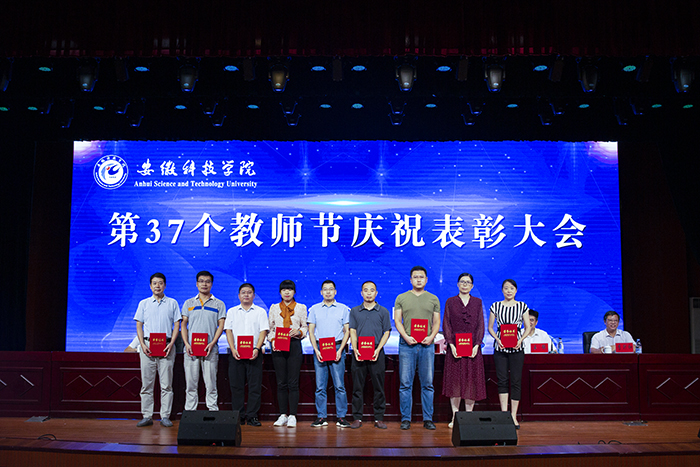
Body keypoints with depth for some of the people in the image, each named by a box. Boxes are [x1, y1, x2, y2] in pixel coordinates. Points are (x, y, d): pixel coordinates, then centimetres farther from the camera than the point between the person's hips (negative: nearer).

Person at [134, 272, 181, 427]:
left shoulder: (172, 303, 9)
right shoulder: (144, 303, 13)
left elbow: (176, 325, 6)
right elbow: (139, 326, 9)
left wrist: (171, 344, -8)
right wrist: (142, 344, -5)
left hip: (166, 346, -1)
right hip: (147, 345, 1)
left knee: (166, 384, -1)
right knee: (146, 383, 1)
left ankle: (165, 416, 4)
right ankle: (147, 416, 8)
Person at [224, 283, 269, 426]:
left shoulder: (260, 312, 9)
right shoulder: (232, 311, 13)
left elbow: (263, 331, 1)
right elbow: (228, 331, 6)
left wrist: (257, 349, -13)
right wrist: (233, 349, -8)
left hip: (254, 353, -1)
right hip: (235, 352, 1)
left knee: (255, 385, -3)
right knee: (236, 385, 1)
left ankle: (252, 416, 4)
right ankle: (238, 416, 8)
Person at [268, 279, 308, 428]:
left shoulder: (301, 307, 9)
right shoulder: (274, 308, 13)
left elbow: (305, 328, 9)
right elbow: (270, 328, 13)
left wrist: (298, 332, -12)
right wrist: (273, 340, -4)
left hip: (294, 345, -1)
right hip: (278, 347, 2)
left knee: (293, 382, -4)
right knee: (281, 382, 2)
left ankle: (292, 416, 0)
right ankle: (283, 415, 9)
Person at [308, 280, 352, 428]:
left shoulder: (343, 309, 7)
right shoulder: (314, 309, 10)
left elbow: (347, 331, 5)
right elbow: (311, 331, 8)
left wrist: (340, 350, -7)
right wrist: (316, 350, -5)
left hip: (337, 348, -1)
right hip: (319, 348, 1)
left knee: (339, 385, -3)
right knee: (320, 386, 2)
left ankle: (341, 417, 3)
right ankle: (321, 417, 8)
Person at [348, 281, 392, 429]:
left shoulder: (383, 311, 8)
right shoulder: (354, 311, 11)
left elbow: (386, 332, 4)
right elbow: (352, 331, 6)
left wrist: (378, 350, -9)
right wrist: (355, 349, -9)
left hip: (376, 353, -1)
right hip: (358, 354, 1)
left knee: (378, 387, 2)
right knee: (357, 386, 3)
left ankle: (379, 418, 9)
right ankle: (357, 418, 10)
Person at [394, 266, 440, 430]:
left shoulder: (433, 299, 12)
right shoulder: (401, 298, 9)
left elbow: (436, 322, 11)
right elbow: (397, 320, 5)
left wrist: (431, 337, -8)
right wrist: (406, 337, -10)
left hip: (427, 344, 1)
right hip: (407, 344, -1)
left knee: (427, 384, 3)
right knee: (405, 383, 0)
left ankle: (428, 419, 11)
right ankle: (405, 419, 8)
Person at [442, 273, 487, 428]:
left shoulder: (478, 302, 9)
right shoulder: (450, 302, 6)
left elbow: (480, 325, 5)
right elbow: (446, 325, 1)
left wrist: (476, 345, -8)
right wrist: (451, 345, -11)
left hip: (473, 347, 1)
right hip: (455, 347, -1)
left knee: (471, 381, 1)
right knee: (454, 380, 0)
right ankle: (455, 416, 8)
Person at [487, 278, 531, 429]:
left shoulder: (522, 306, 6)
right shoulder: (495, 306, 6)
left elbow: (527, 327, 7)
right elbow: (490, 327, 8)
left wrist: (520, 340, -9)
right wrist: (497, 339, -9)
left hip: (516, 347, 0)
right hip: (500, 347, 0)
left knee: (516, 381, -1)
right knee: (502, 380, -2)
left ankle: (513, 416, 5)